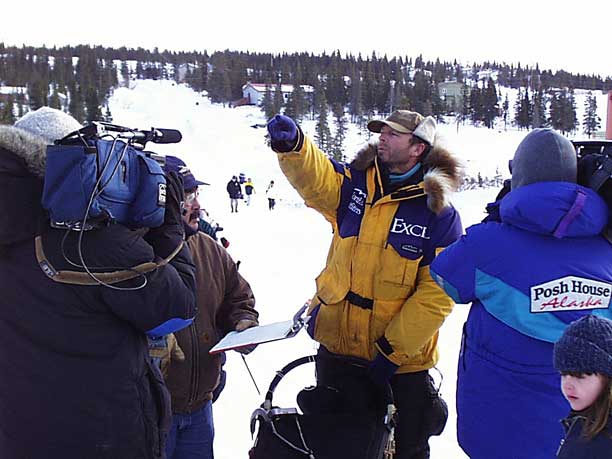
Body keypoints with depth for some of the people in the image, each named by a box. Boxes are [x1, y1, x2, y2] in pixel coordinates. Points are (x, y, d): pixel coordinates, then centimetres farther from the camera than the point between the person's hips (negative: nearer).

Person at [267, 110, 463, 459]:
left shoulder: (440, 215, -10)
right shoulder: (354, 185, 0)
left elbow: (437, 295, -14)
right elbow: (314, 176, -18)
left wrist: (393, 349, -16)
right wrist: (291, 143, -38)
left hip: (402, 360, -3)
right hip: (337, 344, 3)